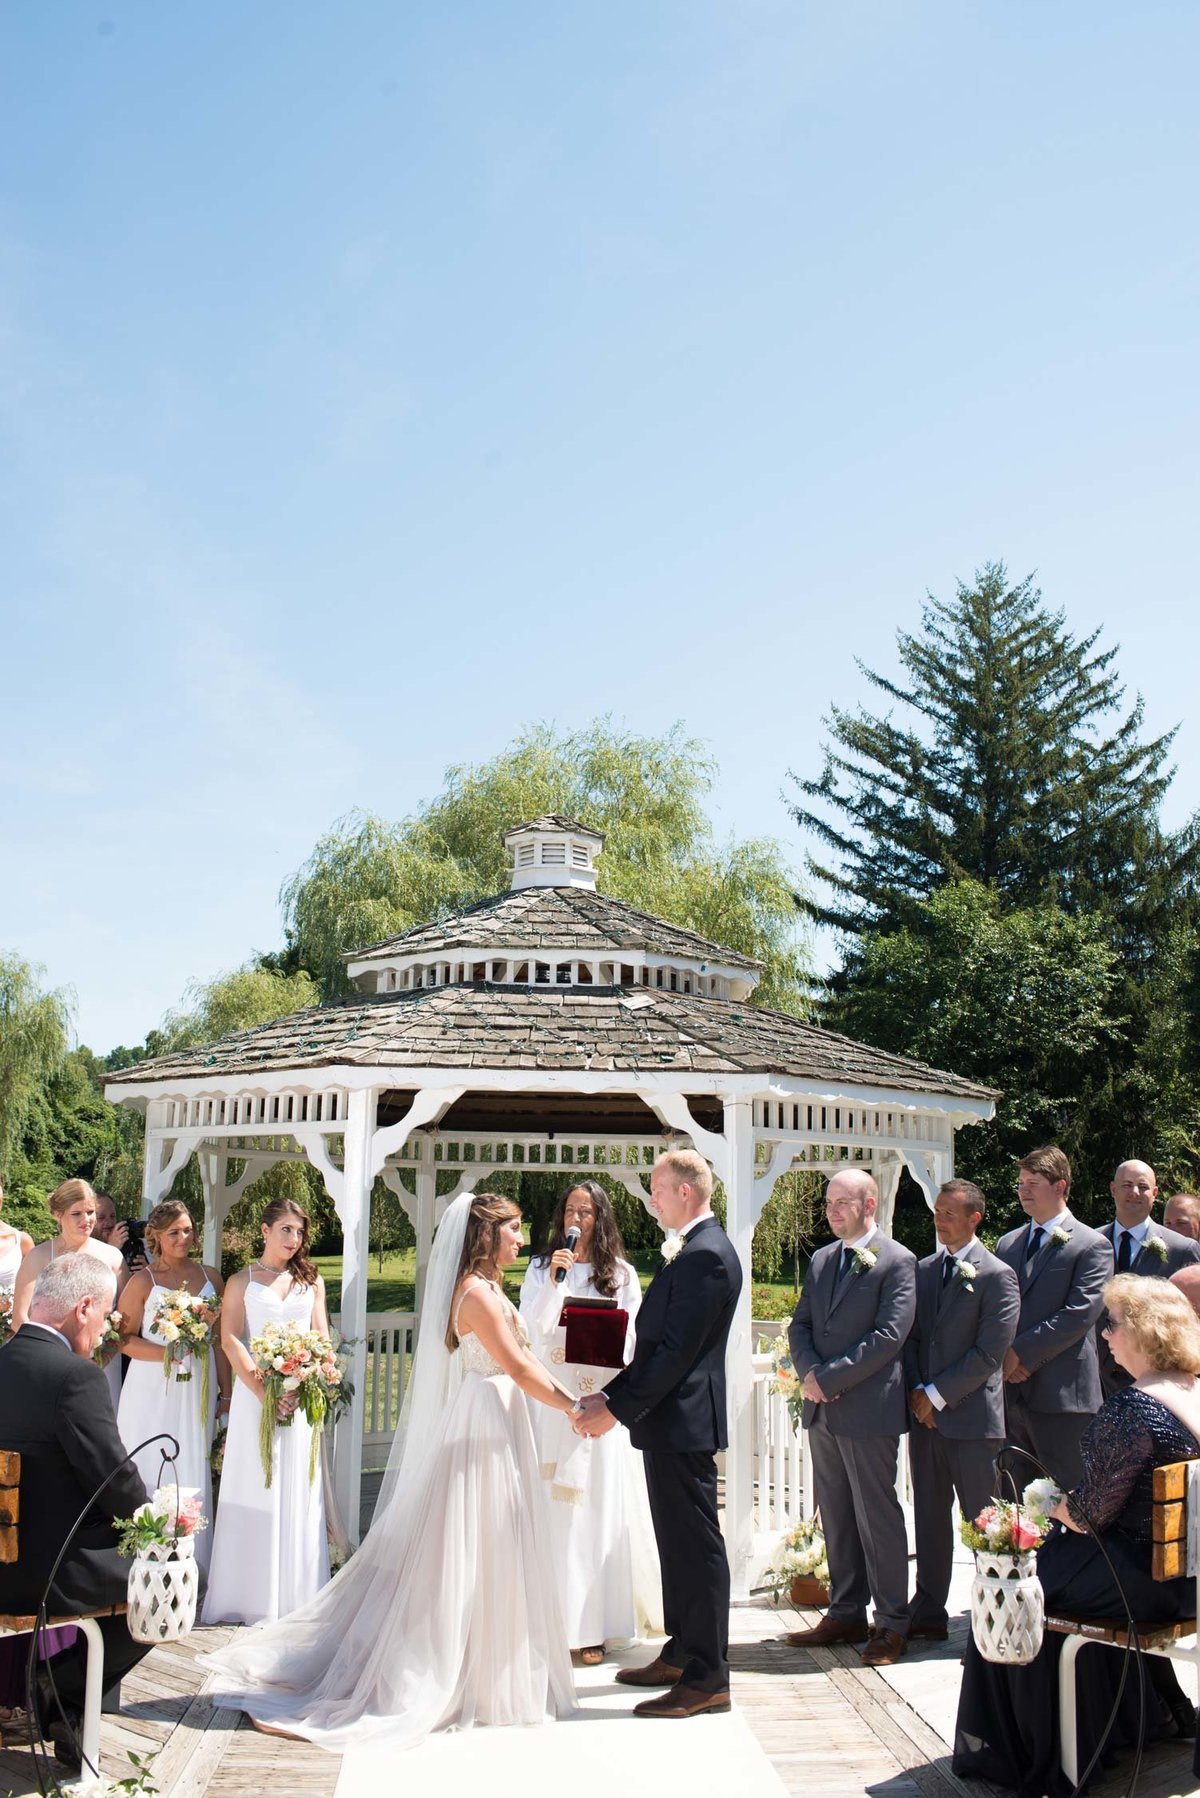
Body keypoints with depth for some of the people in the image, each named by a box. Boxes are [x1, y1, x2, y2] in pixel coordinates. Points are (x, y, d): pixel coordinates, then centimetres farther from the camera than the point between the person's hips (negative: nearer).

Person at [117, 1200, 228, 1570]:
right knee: (151, 1472, 0)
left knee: (194, 1473, 5)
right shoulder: (143, 1282, -2)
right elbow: (125, 1338, -3)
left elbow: (220, 1340, 10)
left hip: (198, 1390, 3)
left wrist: (226, 1391, 8)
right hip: (153, 1390, -3)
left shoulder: (210, 1278, 7)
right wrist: (164, 1352, -18)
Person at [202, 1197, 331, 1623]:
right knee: (254, 1492, 0)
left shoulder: (311, 1281, 13)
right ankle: (252, 1598, 6)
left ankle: (296, 1596, 10)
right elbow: (230, 1340, -4)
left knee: (297, 1492, 4)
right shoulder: (242, 1282, 6)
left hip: (301, 1394, 2)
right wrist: (263, 1390, -16)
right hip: (254, 1392, -2)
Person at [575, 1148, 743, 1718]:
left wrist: (619, 1409, -18)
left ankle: (706, 1679, 5)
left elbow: (677, 1350, -22)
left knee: (696, 1547, -3)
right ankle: (681, 1654, 29)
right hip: (670, 1420, 10)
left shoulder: (705, 1255, -18)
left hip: (683, 1422, -10)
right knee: (678, 1543, 18)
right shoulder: (690, 1250, 15)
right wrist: (610, 1394, 10)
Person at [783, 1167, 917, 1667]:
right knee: (835, 1515, 12)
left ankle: (892, 1624, 10)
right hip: (823, 1409, 7)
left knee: (877, 1517, 0)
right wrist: (809, 1373, -7)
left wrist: (829, 1379, -16)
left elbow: (889, 1336, -15)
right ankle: (846, 1614, 22)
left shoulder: (896, 1261, -8)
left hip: (869, 1409, -7)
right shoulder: (821, 1259, 14)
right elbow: (800, 1326, 13)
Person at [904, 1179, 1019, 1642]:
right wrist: (916, 1390, -3)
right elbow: (911, 1338, 13)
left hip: (972, 1416, -6)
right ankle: (928, 1613, 20)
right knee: (929, 1517, 11)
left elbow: (989, 1353, -12)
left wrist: (937, 1394, -12)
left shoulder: (997, 1276, -7)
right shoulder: (924, 1270, 12)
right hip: (925, 1413, 6)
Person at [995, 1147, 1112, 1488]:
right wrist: (1003, 1356, -4)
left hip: (1061, 1394, -6)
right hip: (1010, 1391, 6)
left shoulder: (1092, 1246, -4)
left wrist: (1022, 1353, -13)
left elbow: (1080, 1314, -13)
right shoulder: (1007, 1244, 17)